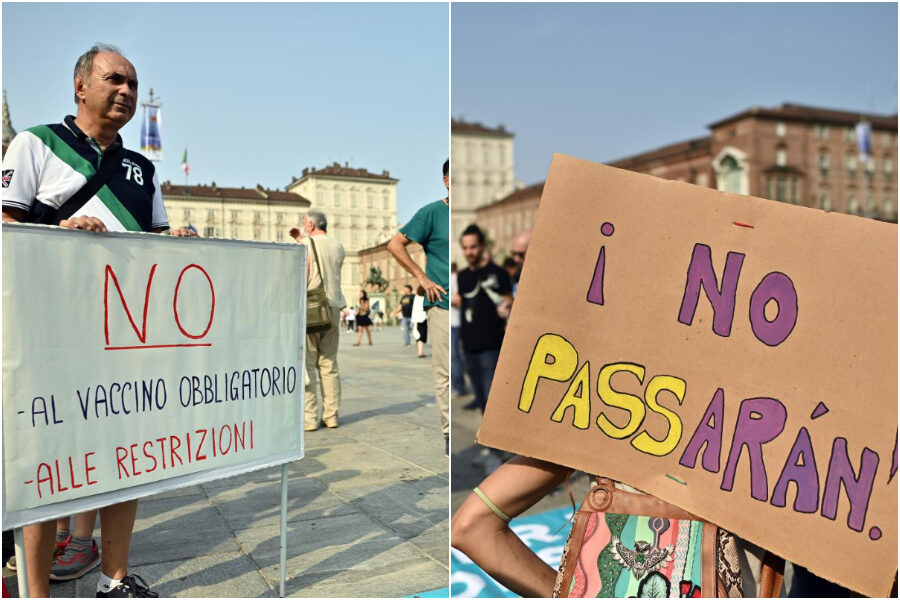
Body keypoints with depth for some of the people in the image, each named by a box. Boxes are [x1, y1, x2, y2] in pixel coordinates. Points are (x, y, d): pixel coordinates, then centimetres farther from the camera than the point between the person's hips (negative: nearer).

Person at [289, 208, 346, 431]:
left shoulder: (306, 245, -6)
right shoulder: (338, 246, 11)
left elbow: (301, 279, -13)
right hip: (333, 308, 6)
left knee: (306, 365, -2)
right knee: (329, 363, 9)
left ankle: (309, 418, -2)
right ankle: (331, 416, 10)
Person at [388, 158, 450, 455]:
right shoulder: (432, 212, -2)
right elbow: (394, 244, -4)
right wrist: (422, 278, -8)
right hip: (443, 305, -4)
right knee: (445, 373, -1)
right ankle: (449, 432, 10)